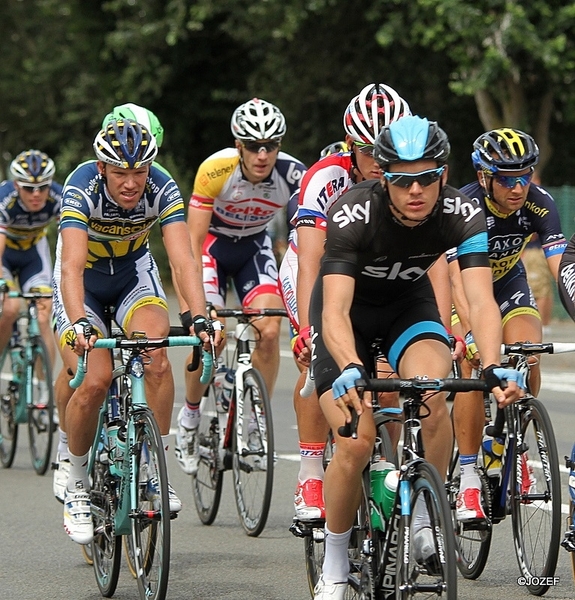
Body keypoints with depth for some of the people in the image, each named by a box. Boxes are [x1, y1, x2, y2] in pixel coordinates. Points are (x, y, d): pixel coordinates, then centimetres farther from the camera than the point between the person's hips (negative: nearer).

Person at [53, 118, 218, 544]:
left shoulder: (162, 189, -26)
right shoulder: (82, 188, -32)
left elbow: (184, 260, -34)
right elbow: (72, 265, -42)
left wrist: (200, 318, -49)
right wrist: (79, 323, -58)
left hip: (134, 270, 2)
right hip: (85, 281, -2)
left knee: (156, 356, -27)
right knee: (95, 381, -20)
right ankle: (77, 484, 3)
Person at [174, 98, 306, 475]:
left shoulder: (293, 175, -27)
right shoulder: (216, 170, -31)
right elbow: (193, 242, -28)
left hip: (254, 246, 2)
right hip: (213, 242, -2)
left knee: (269, 331, -18)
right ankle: (189, 418, 9)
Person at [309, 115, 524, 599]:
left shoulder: (462, 214, -26)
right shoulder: (353, 215, -33)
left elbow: (481, 300, -35)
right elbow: (335, 311, -41)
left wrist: (493, 368, -53)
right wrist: (349, 371, -60)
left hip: (409, 303, 2)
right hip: (351, 308, -2)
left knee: (432, 394, -31)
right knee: (356, 441, -17)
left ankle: (424, 518, -11)